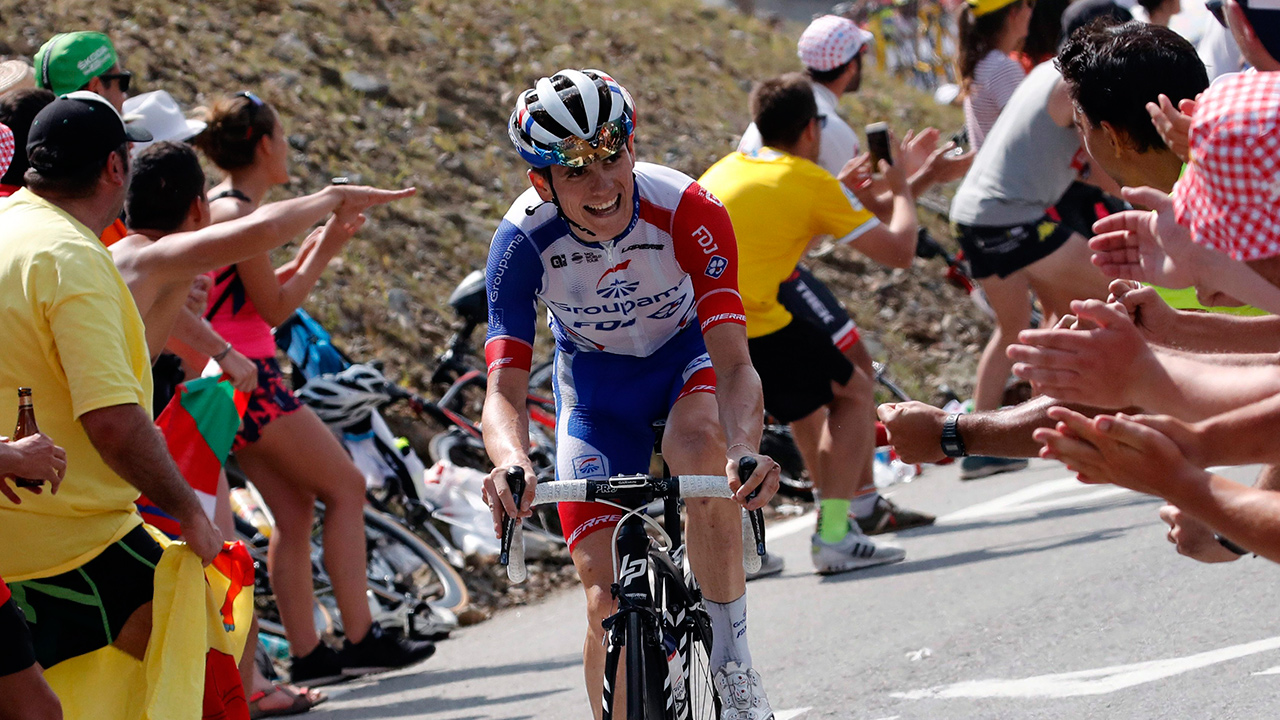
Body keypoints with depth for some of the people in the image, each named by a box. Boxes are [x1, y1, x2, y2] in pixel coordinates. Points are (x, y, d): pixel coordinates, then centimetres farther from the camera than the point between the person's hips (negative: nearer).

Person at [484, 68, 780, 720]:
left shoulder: (689, 212, -32)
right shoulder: (523, 240, -28)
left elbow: (733, 362, -38)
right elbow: (505, 390, -33)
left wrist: (745, 451, -59)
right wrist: (512, 462, -56)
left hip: (688, 354, -1)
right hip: (596, 379, 1)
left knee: (700, 448, -37)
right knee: (609, 601, -9)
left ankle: (732, 657, -21)